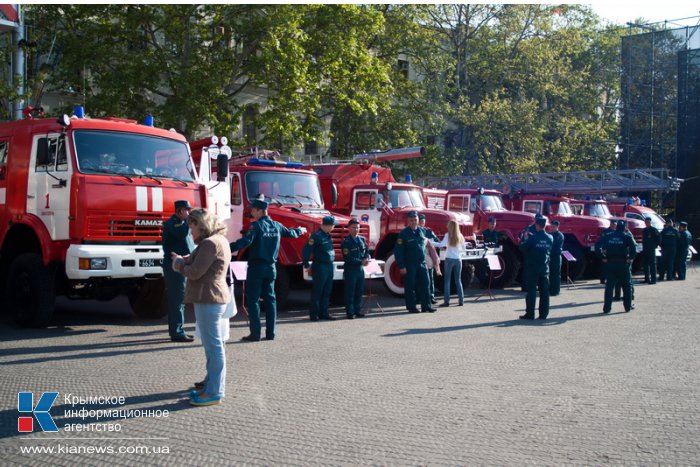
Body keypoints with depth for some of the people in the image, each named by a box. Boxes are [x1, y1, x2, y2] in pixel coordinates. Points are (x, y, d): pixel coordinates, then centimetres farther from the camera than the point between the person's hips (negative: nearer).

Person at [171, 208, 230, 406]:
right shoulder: (220, 240, 15)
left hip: (208, 299, -11)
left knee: (213, 345, -7)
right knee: (211, 343, 20)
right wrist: (185, 260, 5)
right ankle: (212, 382, 32)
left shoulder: (210, 243, -18)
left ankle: (214, 392, -2)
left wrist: (179, 263, -2)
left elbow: (195, 272, -20)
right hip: (211, 298, 11)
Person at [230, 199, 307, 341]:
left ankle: (255, 334, -5)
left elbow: (245, 241, -26)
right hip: (271, 268, 6)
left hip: (256, 267, -6)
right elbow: (290, 233, 27)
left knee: (253, 300, -2)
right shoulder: (276, 226, 9)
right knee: (270, 299, 12)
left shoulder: (257, 225, -12)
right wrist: (300, 231, 48)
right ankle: (270, 333, 13)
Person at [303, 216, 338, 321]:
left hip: (329, 266, 8)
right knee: (317, 292, -1)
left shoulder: (328, 236, 14)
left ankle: (323, 313, 19)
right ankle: (314, 314, 5)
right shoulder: (316, 236, -14)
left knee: (327, 292, 12)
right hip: (320, 267, -8)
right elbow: (305, 251, -16)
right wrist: (306, 266, -12)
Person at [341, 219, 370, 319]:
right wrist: (361, 262, -18)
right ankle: (350, 312, 5)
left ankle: (357, 310, 21)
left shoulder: (362, 239, 10)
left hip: (360, 269, 6)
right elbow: (348, 258, -16)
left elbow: (367, 251, 16)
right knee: (350, 292, 0)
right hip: (350, 270, -6)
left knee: (359, 291, 11)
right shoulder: (346, 242, -11)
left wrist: (367, 259, -7)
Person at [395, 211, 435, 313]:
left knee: (424, 285, 4)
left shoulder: (422, 231, 9)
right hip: (410, 265, -5)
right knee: (410, 286, 2)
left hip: (422, 264, 5)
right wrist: (401, 266, -14)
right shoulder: (404, 233, -8)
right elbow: (398, 251, -10)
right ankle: (411, 307, 10)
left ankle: (426, 306, 9)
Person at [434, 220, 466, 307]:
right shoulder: (460, 236, 7)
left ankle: (447, 301, -3)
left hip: (449, 259, -4)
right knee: (458, 280, 11)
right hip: (458, 259, 4)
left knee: (447, 280, 1)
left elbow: (441, 244, -17)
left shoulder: (448, 235, -6)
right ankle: (461, 300, 9)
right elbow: (463, 249, 14)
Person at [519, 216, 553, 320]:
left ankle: (530, 314, 0)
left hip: (533, 268, -4)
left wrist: (525, 239, 9)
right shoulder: (550, 238, 1)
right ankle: (543, 314, 10)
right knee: (544, 291, 8)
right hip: (545, 268, 4)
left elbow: (523, 248, -9)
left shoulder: (533, 238, -14)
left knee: (531, 291, 0)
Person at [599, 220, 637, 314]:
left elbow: (602, 248, 0)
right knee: (626, 285, 12)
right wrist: (631, 258, -4)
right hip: (623, 263, -2)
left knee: (609, 285, 5)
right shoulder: (627, 237, -4)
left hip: (610, 263, 3)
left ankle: (607, 307, 2)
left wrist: (604, 258, 7)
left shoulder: (608, 236, 6)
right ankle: (628, 306, 17)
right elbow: (633, 248, -16)